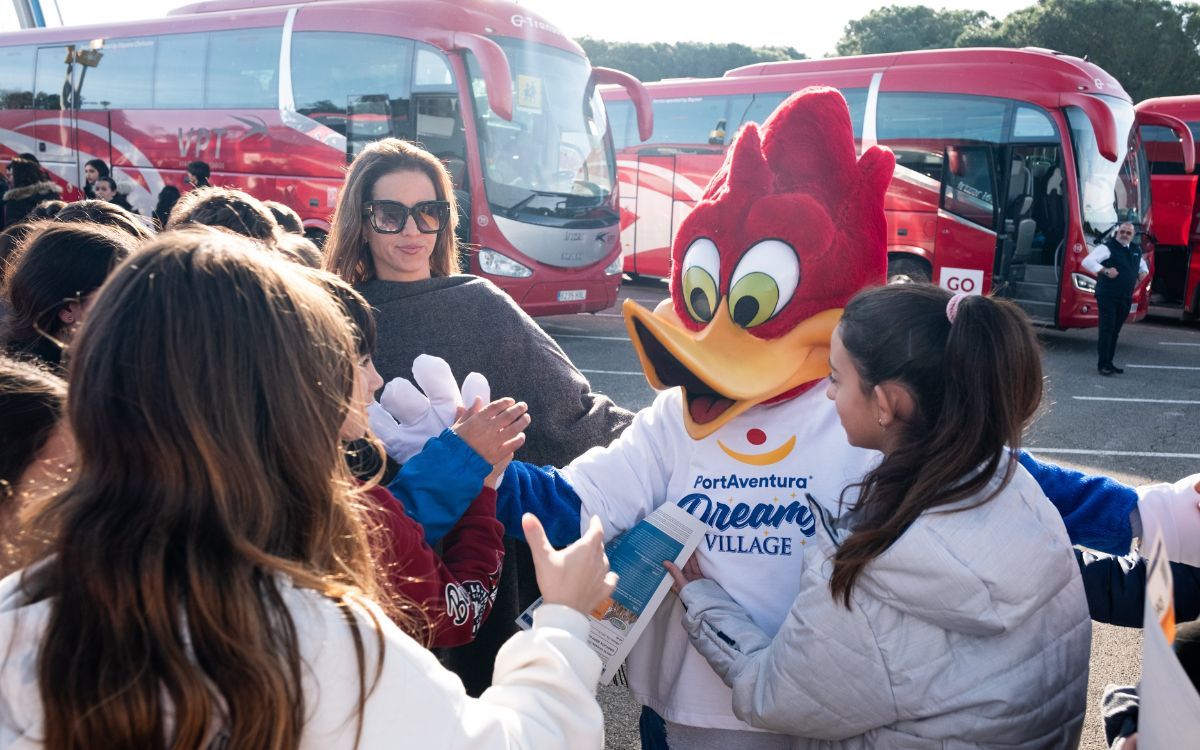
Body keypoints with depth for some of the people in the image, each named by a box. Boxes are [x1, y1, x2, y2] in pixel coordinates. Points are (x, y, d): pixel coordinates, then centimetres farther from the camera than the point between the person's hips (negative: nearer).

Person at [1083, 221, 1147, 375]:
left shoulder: (1136, 250, 15)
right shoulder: (1107, 247, -8)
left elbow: (1142, 265, 35)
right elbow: (1087, 261, -20)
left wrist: (1143, 273, 13)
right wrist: (1105, 270, -27)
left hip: (1125, 298, 7)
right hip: (1107, 297, -7)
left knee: (1115, 331, 11)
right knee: (1106, 330, -10)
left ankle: (1109, 363, 18)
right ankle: (1103, 364, -7)